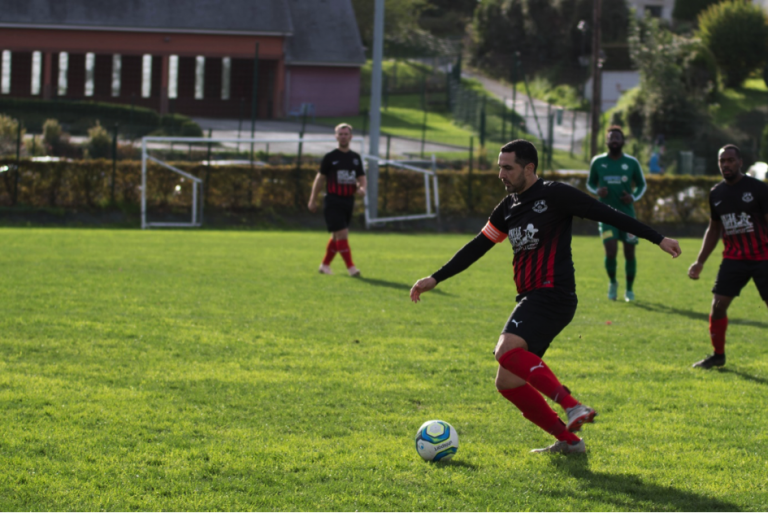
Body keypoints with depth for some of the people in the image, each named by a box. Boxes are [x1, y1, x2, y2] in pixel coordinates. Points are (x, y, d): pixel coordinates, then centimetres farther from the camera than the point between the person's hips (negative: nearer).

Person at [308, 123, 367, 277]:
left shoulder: (355, 157, 11)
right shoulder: (330, 157, -2)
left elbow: (361, 177, 14)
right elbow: (320, 178, 3)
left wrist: (362, 188, -10)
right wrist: (313, 199, 4)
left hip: (348, 201, 5)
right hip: (333, 202, -5)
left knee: (337, 236, 12)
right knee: (342, 234, -13)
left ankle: (325, 265, 25)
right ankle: (350, 267, -12)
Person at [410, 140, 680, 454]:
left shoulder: (553, 195, -7)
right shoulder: (508, 208, 16)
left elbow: (607, 215, -7)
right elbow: (477, 247, 21)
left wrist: (658, 239, -8)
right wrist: (435, 279, 17)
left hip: (553, 295, -9)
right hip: (530, 299, 9)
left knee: (507, 350, -30)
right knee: (507, 383, 4)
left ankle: (573, 407, -32)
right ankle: (568, 440, 10)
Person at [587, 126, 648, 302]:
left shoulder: (632, 163, 1)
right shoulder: (598, 162, 1)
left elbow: (641, 185, 12)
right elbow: (590, 183, 13)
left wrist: (633, 197, -8)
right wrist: (597, 191, -10)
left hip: (627, 213, 1)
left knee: (629, 253, 2)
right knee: (611, 252, -14)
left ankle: (629, 289, 22)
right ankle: (612, 282, 14)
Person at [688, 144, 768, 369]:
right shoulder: (716, 194, 8)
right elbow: (713, 229, 19)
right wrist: (700, 262, 14)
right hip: (733, 258, 5)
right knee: (718, 306, -2)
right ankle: (718, 355, 15)